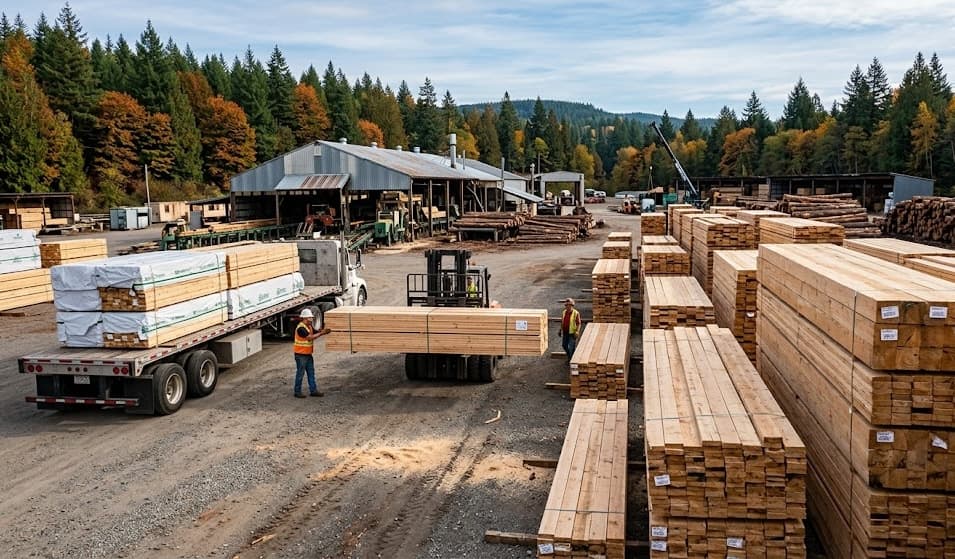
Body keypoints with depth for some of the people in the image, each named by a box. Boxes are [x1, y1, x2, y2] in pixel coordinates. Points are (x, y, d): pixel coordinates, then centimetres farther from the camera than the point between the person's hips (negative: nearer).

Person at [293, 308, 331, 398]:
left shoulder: (309, 326, 9)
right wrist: (321, 333, -24)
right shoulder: (301, 328, -21)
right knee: (300, 373, 0)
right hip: (301, 355, -9)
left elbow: (316, 333, 6)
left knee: (311, 372, 11)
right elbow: (310, 337, -26)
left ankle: (313, 390, 16)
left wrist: (324, 331, -12)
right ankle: (297, 392, 10)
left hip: (308, 354, 9)